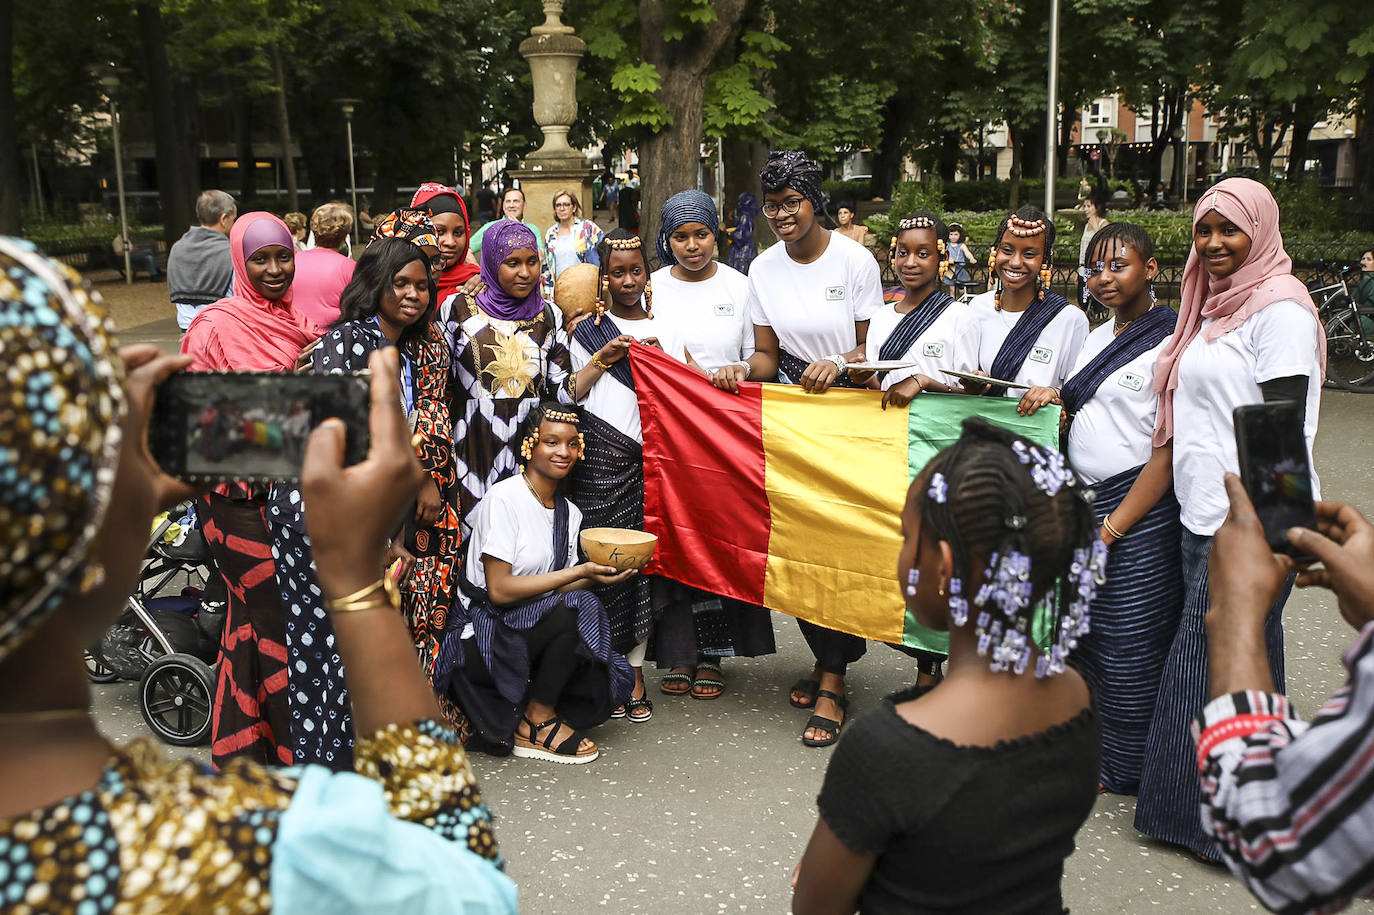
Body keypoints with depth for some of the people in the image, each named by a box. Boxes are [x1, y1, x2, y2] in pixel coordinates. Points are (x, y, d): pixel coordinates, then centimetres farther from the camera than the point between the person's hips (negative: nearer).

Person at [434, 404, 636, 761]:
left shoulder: (570, 512, 9)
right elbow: (499, 590, -19)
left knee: (612, 678, -12)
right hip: (483, 632, -7)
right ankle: (537, 722, -11)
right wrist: (579, 572, -20)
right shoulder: (504, 498, -14)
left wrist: (598, 576, -13)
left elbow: (557, 588, 6)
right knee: (579, 609, -29)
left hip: (539, 632, 7)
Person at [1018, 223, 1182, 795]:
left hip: (1139, 508, -7)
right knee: (1085, 631, 12)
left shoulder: (1168, 343, -12)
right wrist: (1055, 399, 1)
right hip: (1087, 500, 8)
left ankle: (1127, 769, 18)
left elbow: (1168, 449, -16)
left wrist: (1114, 526, -16)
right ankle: (1093, 744, 29)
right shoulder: (1098, 338, 13)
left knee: (1129, 644, 2)